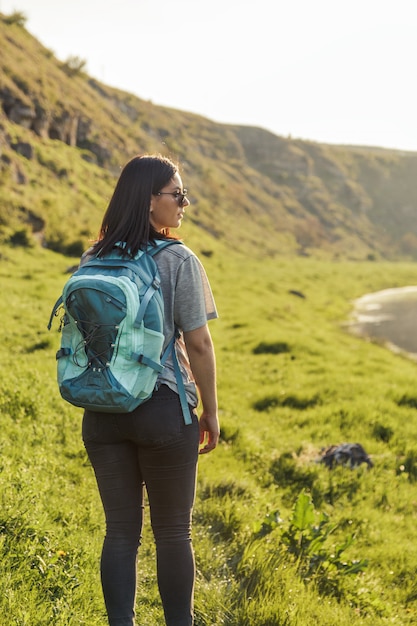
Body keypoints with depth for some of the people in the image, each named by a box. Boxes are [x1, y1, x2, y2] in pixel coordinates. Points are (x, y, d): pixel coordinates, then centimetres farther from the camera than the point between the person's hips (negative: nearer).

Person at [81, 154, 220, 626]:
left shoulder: (92, 260, 4)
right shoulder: (179, 261, -11)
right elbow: (198, 343, -10)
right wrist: (210, 411, 0)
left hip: (102, 412, 5)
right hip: (164, 409, -4)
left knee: (120, 530, 13)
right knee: (173, 533, 11)